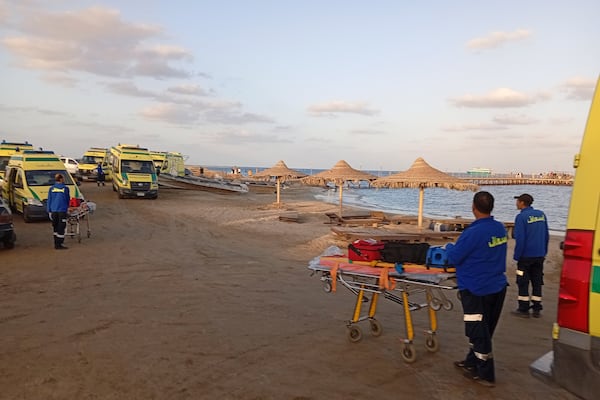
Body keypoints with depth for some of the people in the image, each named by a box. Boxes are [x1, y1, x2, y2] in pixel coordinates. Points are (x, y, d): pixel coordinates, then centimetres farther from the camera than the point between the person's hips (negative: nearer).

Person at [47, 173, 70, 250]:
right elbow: (68, 199, 8)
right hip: (62, 210, -4)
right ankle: (59, 244, -2)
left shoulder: (51, 188, 4)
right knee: (61, 227, -1)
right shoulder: (65, 188, -4)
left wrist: (49, 211, 11)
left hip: (53, 210, 4)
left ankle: (56, 243, 20)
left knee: (55, 227, 14)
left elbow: (49, 200, 6)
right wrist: (67, 207, 26)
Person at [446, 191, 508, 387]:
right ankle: (472, 362, 35)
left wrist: (449, 246, 3)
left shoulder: (473, 232, -24)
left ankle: (486, 374, 17)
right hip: (498, 286, 8)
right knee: (483, 330, 19)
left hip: (476, 289, -8)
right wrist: (460, 246, 13)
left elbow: (454, 258, -18)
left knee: (478, 332, 6)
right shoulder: (501, 229, 1)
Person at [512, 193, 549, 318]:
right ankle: (536, 309, 18)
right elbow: (546, 235, 11)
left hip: (526, 256, -6)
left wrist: (516, 256, -8)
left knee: (523, 282, 4)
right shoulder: (541, 214, 6)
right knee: (537, 282, 13)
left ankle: (523, 309, 8)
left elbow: (520, 239, -16)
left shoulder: (521, 217, -14)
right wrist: (544, 252, 18)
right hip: (540, 256, 6)